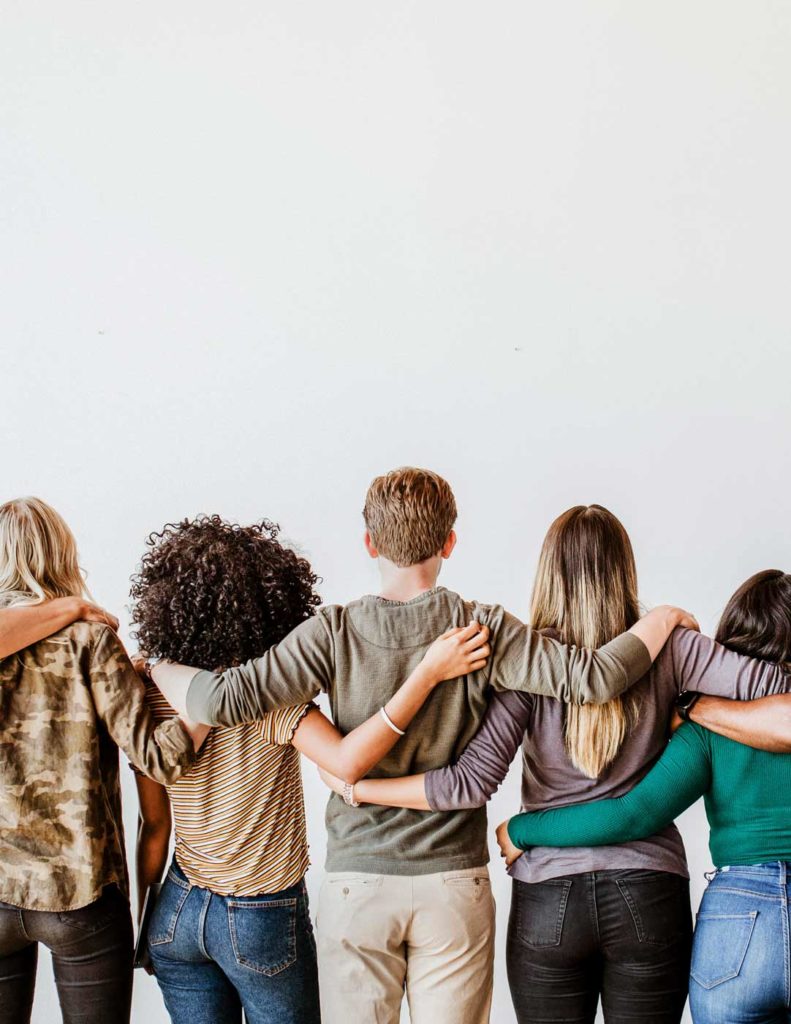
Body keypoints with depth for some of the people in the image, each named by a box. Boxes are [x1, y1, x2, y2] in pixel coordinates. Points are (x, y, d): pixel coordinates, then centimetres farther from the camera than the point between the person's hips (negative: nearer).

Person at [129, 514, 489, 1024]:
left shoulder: (149, 695, -8)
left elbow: (154, 824, 0)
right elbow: (348, 761, -37)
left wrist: (141, 916, 13)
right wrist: (429, 672, -35)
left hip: (180, 910, 4)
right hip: (264, 923, -4)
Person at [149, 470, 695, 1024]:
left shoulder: (335, 632, -8)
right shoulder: (483, 629, -8)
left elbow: (225, 700, -15)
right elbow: (593, 678, -14)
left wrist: (153, 669, 5)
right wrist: (662, 619, 3)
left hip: (357, 883, 0)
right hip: (455, 882, 0)